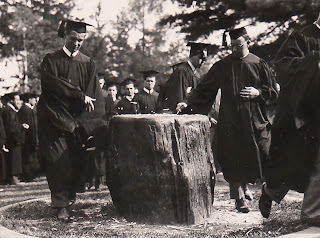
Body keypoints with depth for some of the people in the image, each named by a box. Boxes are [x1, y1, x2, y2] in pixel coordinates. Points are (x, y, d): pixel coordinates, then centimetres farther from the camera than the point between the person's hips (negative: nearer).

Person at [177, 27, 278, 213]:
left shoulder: (259, 65, 6)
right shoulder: (222, 67, 7)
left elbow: (273, 92, 8)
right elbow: (204, 89, 7)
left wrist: (258, 93, -10)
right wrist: (188, 102, -5)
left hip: (253, 121, 0)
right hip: (230, 122, 0)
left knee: (257, 154, 0)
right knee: (233, 160, -4)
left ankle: (244, 184, 28)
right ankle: (239, 197, 4)